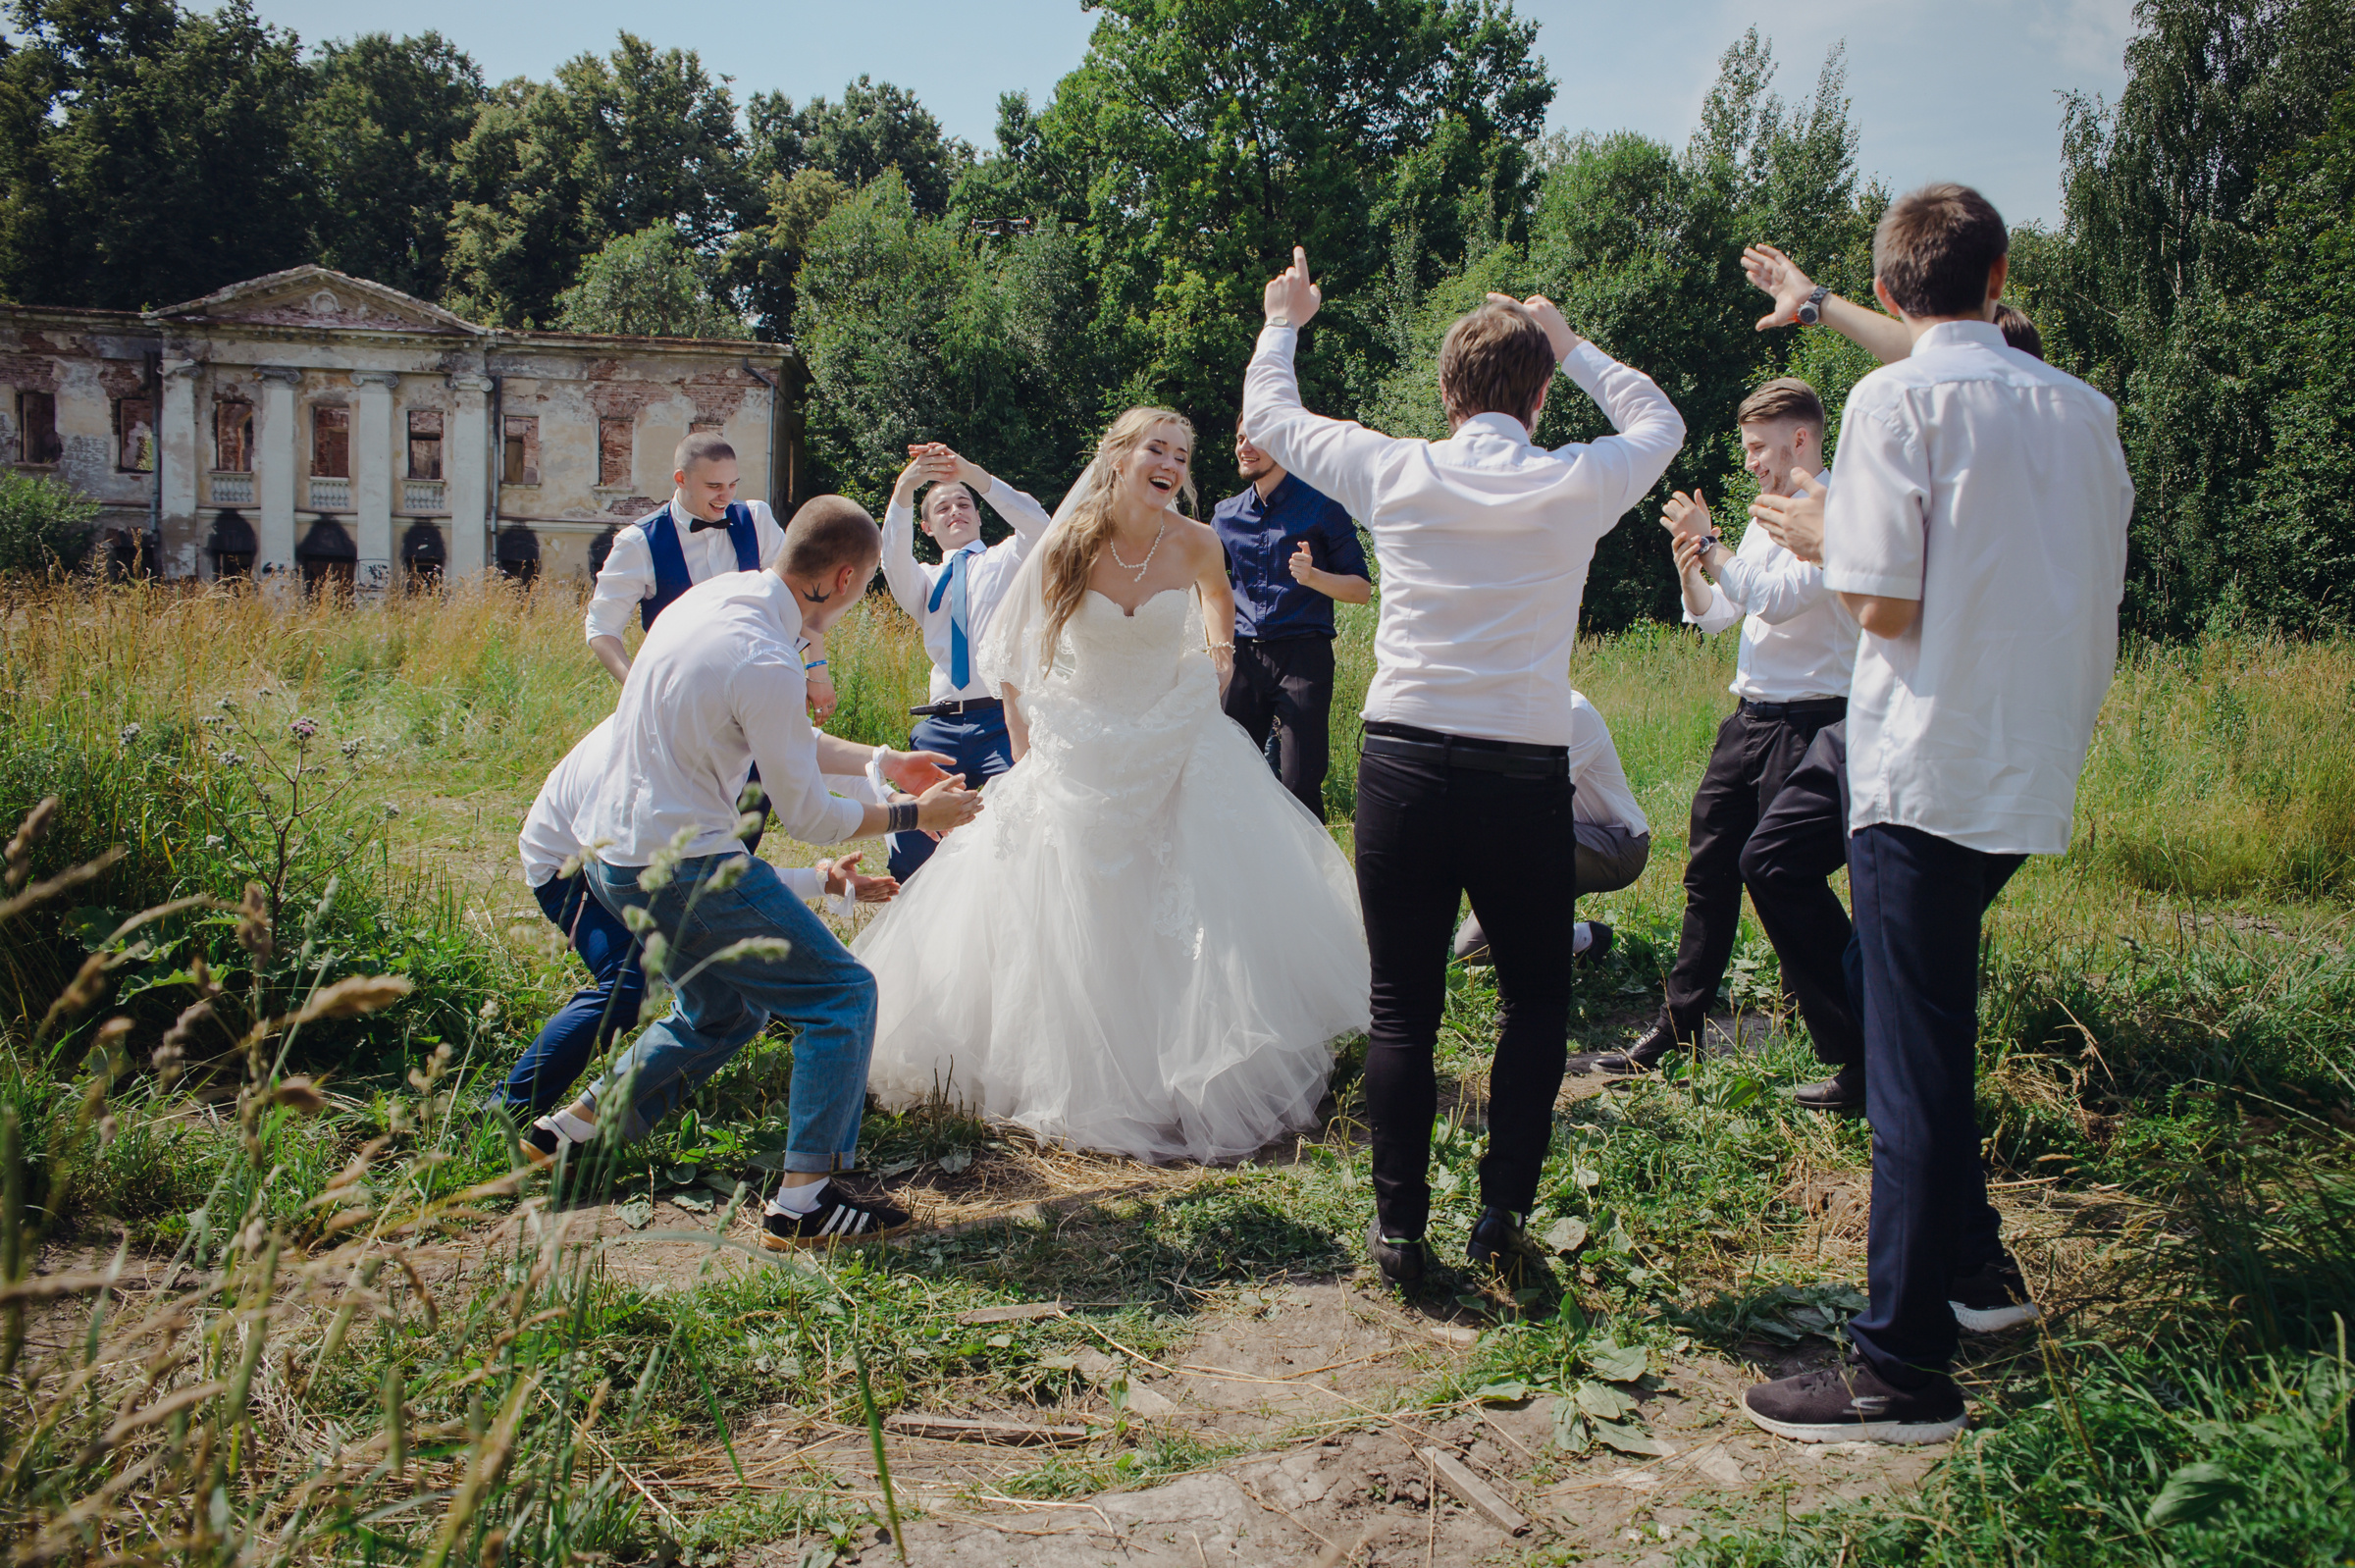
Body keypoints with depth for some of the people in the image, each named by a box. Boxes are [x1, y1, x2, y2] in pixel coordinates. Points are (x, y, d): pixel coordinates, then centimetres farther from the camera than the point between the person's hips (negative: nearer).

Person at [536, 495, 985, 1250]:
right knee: (841, 995, -2)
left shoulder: (715, 594, 5)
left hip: (612, 851, 10)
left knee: (721, 1010, 27)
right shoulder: (765, 664, -24)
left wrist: (884, 761, 23)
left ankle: (570, 1129, 31)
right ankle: (803, 1200, -4)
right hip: (680, 866, -10)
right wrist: (912, 815, 0)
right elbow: (809, 819, -14)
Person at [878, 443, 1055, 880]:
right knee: (910, 828, -2)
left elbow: (1038, 526, -8)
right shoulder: (925, 581, 20)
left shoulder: (1006, 562, 14)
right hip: (940, 726, 3)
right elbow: (894, 560, -4)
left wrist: (974, 475, -20)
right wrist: (904, 490, -21)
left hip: (1002, 720, -3)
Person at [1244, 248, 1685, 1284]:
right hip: (1527, 778, 0)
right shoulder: (1577, 484, 0)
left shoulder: (1398, 473, 0)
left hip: (1403, 763, 1)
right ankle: (1502, 1215, 14)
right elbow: (1660, 422, 23)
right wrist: (1569, 345, 29)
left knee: (1403, 1008, 8)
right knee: (1535, 1003, 15)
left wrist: (1282, 323, 34)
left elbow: (1268, 414, 17)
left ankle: (1399, 1228, 14)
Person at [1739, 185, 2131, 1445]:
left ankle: (1903, 1371, 4)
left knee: (1913, 1065, -3)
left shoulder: (1896, 400, -10)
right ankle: (1972, 1267, 36)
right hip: (2033, 768, 7)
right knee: (1937, 1027, 23)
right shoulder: (2081, 408, 8)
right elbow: (2102, 590, 12)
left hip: (1926, 764, -7)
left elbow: (1884, 604, -16)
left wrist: (1818, 539, 3)